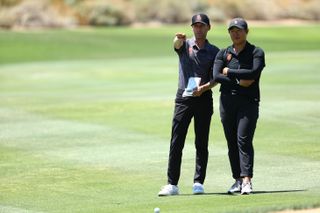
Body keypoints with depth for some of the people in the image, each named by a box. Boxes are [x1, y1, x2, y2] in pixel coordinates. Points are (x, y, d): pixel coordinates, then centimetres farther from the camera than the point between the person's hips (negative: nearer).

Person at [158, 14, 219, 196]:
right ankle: (172, 184, -3)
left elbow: (215, 78, 1)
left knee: (202, 143, 2)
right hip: (183, 97, 0)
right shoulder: (185, 45, 7)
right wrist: (179, 39, -43)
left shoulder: (214, 51, 8)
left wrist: (203, 88, -20)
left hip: (204, 98, 0)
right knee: (176, 143, -4)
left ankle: (199, 183, 7)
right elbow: (177, 44, -18)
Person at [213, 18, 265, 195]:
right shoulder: (223, 53, 12)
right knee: (232, 143, 5)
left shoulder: (256, 53, 3)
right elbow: (216, 76, -3)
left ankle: (247, 180, -21)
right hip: (227, 101, 4)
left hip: (248, 102, -4)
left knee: (244, 139, -16)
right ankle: (238, 180, 11)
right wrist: (239, 82, -10)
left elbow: (253, 73, -15)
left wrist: (229, 72, -6)